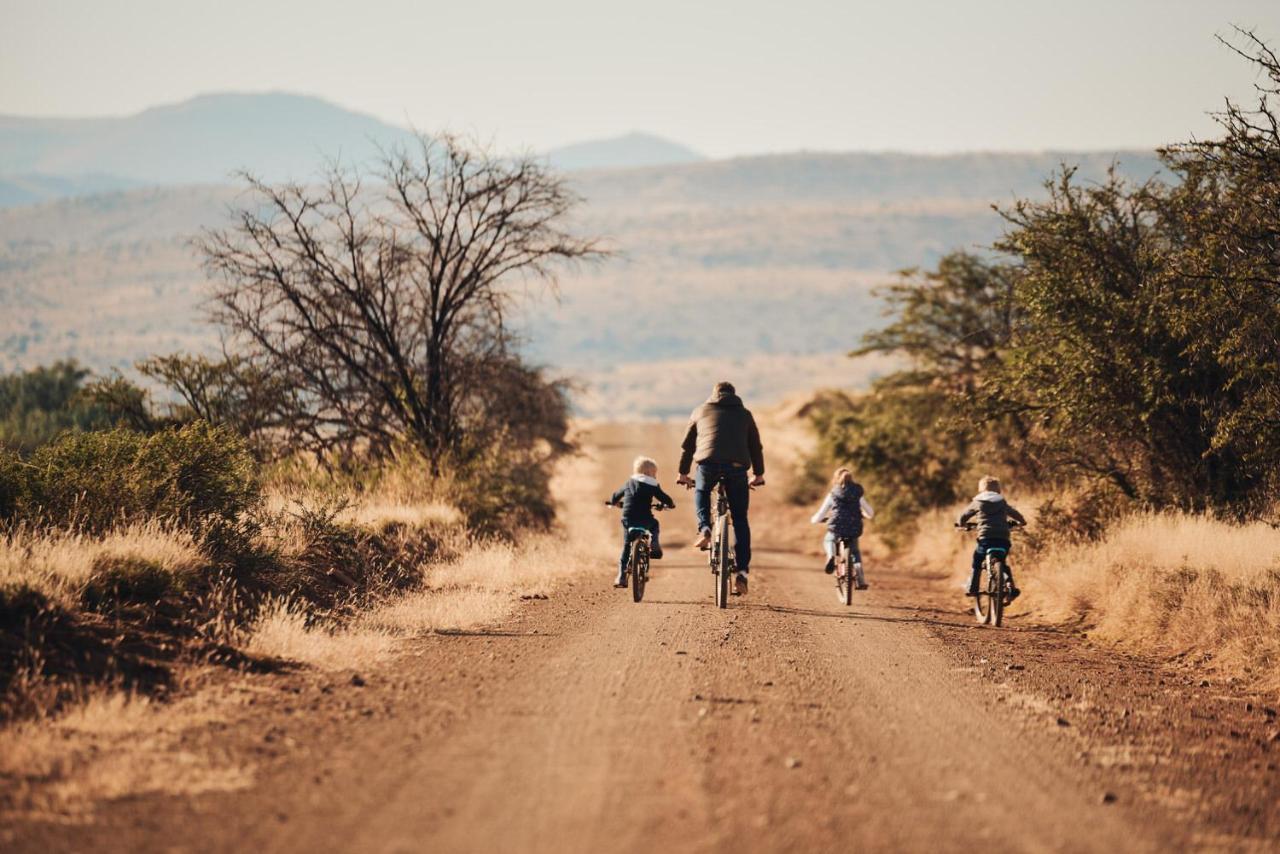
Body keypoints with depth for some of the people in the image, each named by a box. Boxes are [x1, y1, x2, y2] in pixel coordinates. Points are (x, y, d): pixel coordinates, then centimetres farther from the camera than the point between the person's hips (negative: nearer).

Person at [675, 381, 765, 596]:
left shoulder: (701, 411, 23)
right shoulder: (744, 414, 24)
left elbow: (687, 445, 27)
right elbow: (756, 447, 27)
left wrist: (683, 473, 38)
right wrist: (759, 475, 39)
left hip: (709, 463, -1)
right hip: (737, 466, 1)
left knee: (701, 492, 34)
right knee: (740, 520, 11)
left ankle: (704, 529, 7)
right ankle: (741, 572, 3)